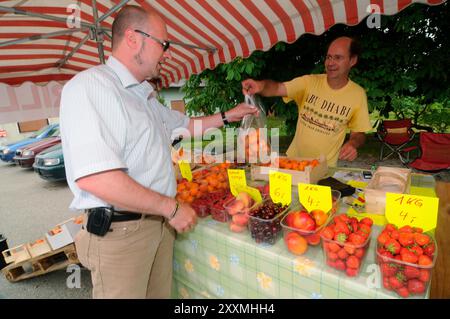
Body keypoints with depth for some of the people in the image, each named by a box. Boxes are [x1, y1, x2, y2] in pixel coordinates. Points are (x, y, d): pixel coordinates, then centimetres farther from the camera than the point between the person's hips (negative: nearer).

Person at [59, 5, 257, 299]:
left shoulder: (145, 95, 12)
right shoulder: (91, 85, -18)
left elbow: (184, 124, 28)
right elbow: (93, 177, -29)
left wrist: (227, 116, 22)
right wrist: (171, 207, -21)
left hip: (159, 220, 8)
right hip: (119, 231, -8)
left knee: (161, 292, 19)